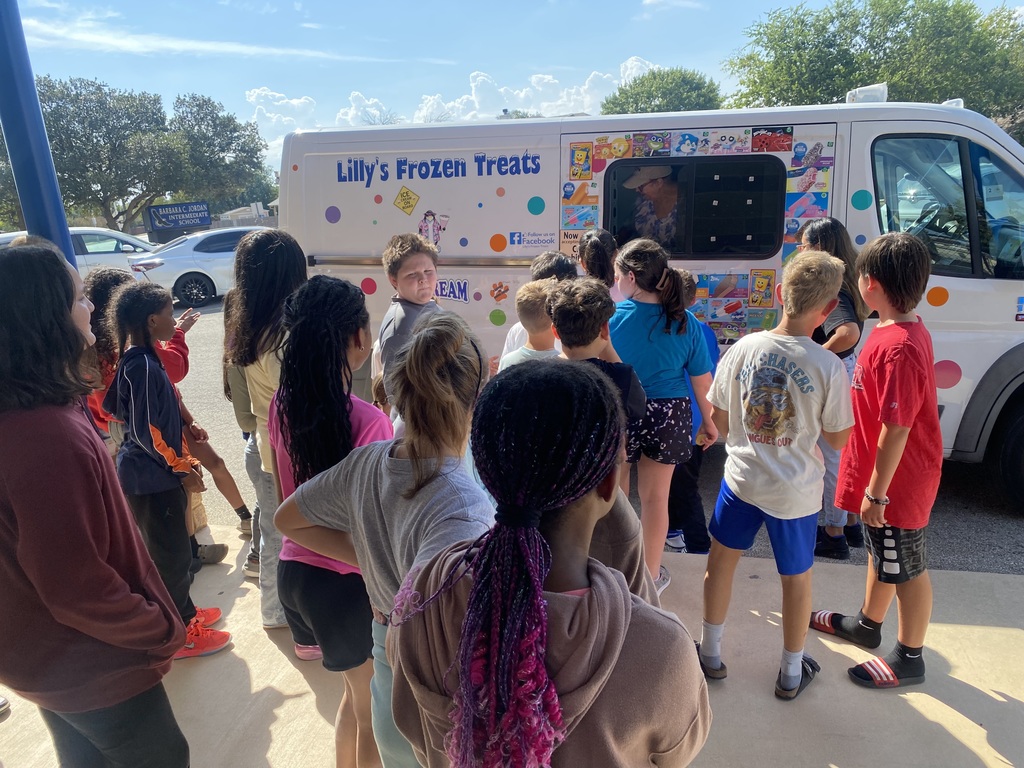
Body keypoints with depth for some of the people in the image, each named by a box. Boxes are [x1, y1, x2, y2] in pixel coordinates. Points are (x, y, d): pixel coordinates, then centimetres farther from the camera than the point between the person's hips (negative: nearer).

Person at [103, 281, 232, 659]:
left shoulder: (140, 360, 6)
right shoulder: (143, 366, -23)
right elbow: (147, 432, -24)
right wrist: (182, 470, -14)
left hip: (156, 474, 9)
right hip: (152, 478, -9)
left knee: (172, 550, 21)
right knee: (171, 555, 4)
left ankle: (184, 612, 38)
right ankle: (181, 635, 20)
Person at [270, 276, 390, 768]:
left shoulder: (283, 405, -4)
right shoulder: (368, 421, -25)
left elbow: (286, 497, 7)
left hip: (293, 571, 7)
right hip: (350, 583, -7)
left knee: (356, 694, 29)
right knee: (374, 709, 19)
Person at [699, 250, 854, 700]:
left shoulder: (744, 348, -12)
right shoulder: (829, 367, -19)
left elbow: (718, 418, -2)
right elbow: (838, 439, -7)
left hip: (741, 477, 2)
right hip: (796, 491, -2)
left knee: (722, 558, 21)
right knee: (796, 578, 18)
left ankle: (711, 653, 36)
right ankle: (792, 672, 37)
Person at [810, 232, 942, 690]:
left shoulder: (897, 347, -30)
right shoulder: (907, 328, 2)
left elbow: (896, 429, -27)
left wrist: (877, 492, -20)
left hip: (897, 481, -10)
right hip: (887, 474, 10)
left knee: (906, 568, 9)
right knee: (881, 553, 25)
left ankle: (909, 659, 29)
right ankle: (867, 624, 45)